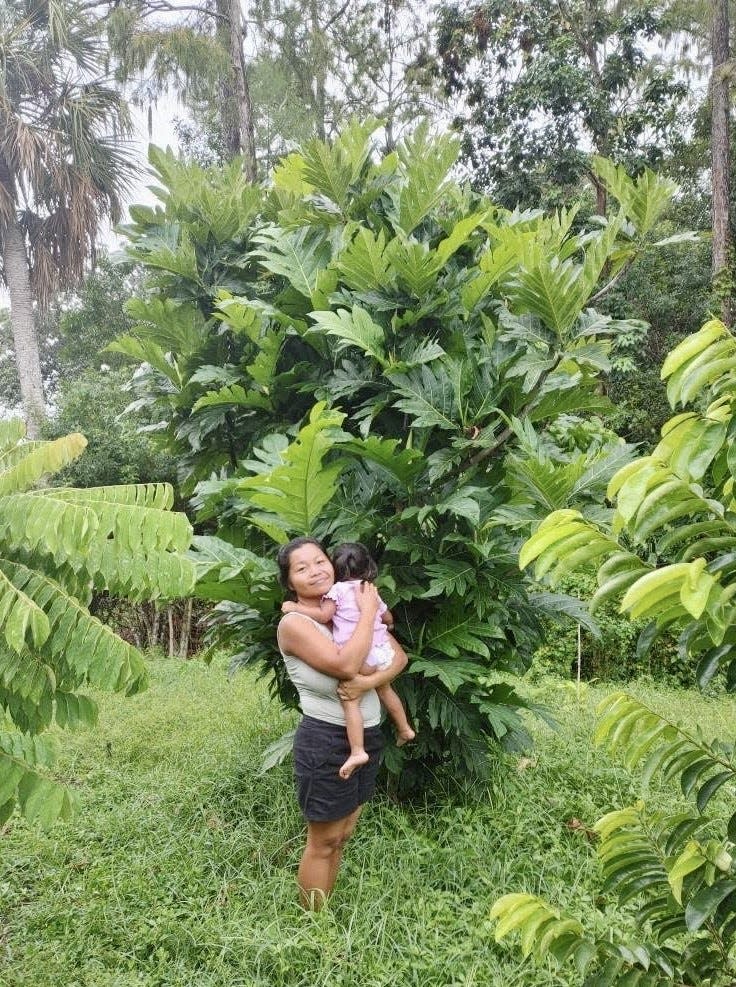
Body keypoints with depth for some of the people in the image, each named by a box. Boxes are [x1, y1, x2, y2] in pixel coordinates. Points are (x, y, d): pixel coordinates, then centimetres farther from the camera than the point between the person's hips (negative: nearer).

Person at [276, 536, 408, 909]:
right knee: (324, 841, 8)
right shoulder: (294, 624, -16)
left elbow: (399, 655, 0)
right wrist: (368, 612, -19)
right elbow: (346, 665, -30)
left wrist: (369, 682, -19)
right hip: (326, 741, -7)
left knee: (342, 835, 20)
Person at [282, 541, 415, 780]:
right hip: (383, 651, 8)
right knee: (384, 689, 28)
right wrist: (386, 627, 53)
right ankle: (405, 729, 41)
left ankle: (357, 751, -17)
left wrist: (295, 607, -3)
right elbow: (388, 619, 30)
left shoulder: (337, 590, -1)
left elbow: (323, 616, -12)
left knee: (349, 698, -7)